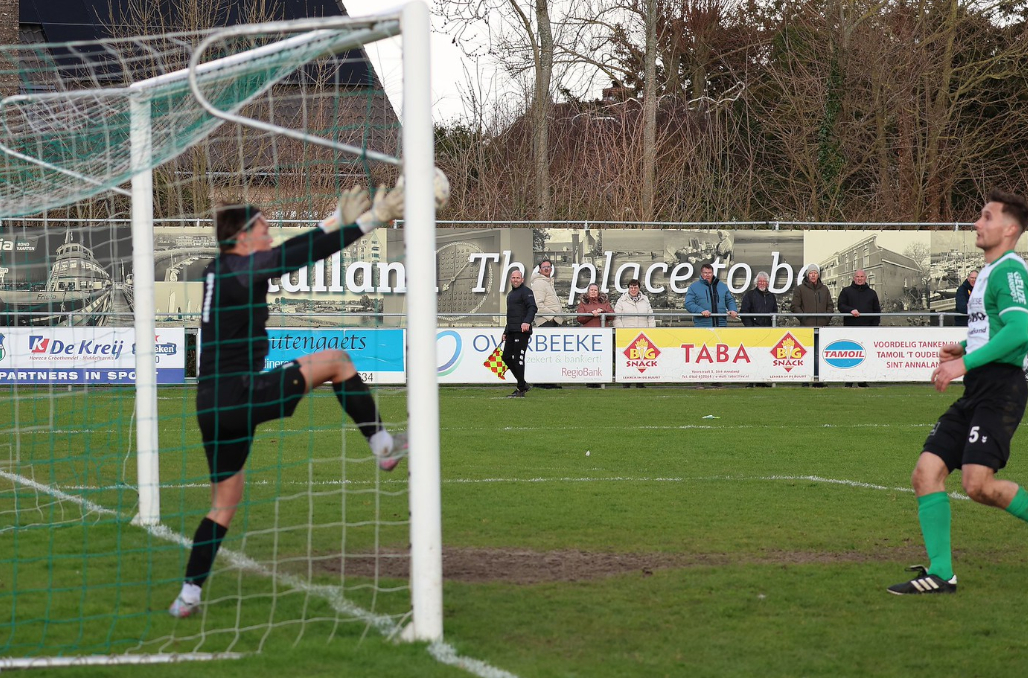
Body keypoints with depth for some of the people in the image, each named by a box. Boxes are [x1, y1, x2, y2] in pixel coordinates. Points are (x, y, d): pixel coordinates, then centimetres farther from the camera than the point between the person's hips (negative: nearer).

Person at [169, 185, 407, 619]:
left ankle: (188, 595, 10)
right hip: (240, 393, -9)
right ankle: (383, 447, 9)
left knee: (225, 502, 14)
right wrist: (370, 221, -6)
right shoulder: (241, 271, -11)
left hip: (212, 405, 9)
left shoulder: (220, 269, 14)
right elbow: (304, 254, -11)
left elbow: (287, 253, 23)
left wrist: (336, 221, 26)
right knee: (335, 360, 3)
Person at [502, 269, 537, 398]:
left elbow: (533, 308, -18)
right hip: (511, 331, 9)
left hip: (521, 330, -9)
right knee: (506, 357, 6)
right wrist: (505, 332, 26)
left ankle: (521, 390, -3)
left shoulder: (526, 291, -5)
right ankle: (523, 384, 16)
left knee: (518, 358, -8)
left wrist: (527, 322, -34)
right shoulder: (510, 294, 24)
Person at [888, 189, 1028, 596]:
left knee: (978, 484, -22)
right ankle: (940, 573, 1)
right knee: (926, 473, 0)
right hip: (977, 393, 10)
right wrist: (963, 348, 18)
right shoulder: (990, 271, 21)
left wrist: (966, 363, -23)